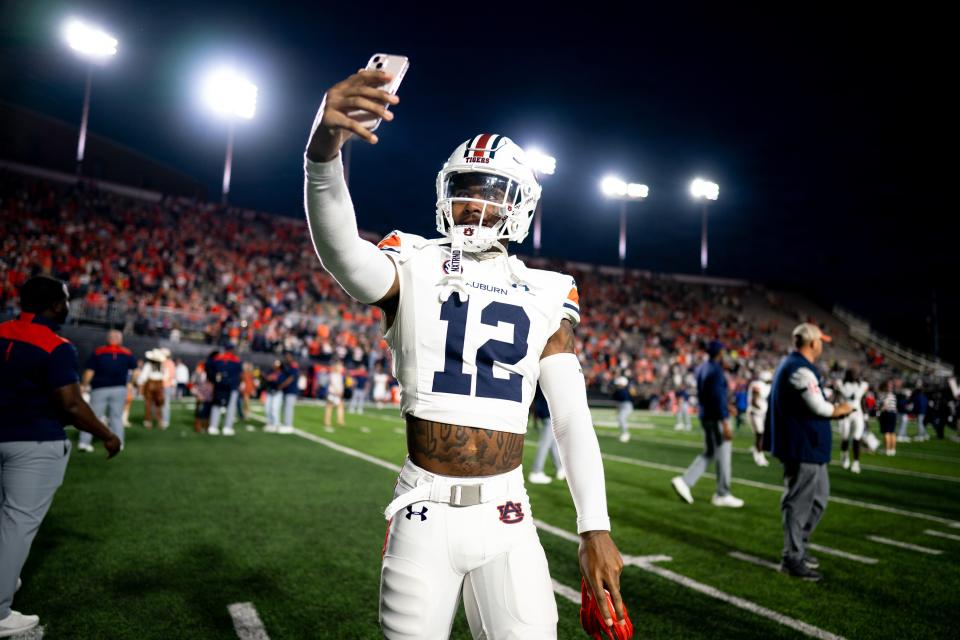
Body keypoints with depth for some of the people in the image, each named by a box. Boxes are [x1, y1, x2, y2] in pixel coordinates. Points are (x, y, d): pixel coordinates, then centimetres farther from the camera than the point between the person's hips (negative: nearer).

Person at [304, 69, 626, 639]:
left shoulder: (545, 298, 4)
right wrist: (324, 153, -43)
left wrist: (596, 527, -5)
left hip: (506, 517, 1)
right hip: (425, 512, -1)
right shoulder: (414, 268, -2)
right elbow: (343, 253, -25)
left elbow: (573, 420, 2)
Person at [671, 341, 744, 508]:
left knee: (708, 454, 16)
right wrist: (725, 424, -22)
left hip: (705, 416, 9)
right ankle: (723, 495, 14)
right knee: (723, 457, 3)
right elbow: (718, 398, -22)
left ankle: (685, 481, 6)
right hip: (716, 419, -9)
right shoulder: (716, 371, -18)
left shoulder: (701, 369, 9)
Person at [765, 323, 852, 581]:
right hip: (804, 447, -11)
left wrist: (833, 408, 8)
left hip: (808, 447, 11)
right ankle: (792, 559, 8)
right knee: (799, 503, -2)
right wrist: (840, 409, -1)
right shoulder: (801, 369, -18)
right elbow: (819, 407, -20)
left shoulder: (789, 364, 15)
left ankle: (798, 547, 30)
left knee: (819, 497, 20)